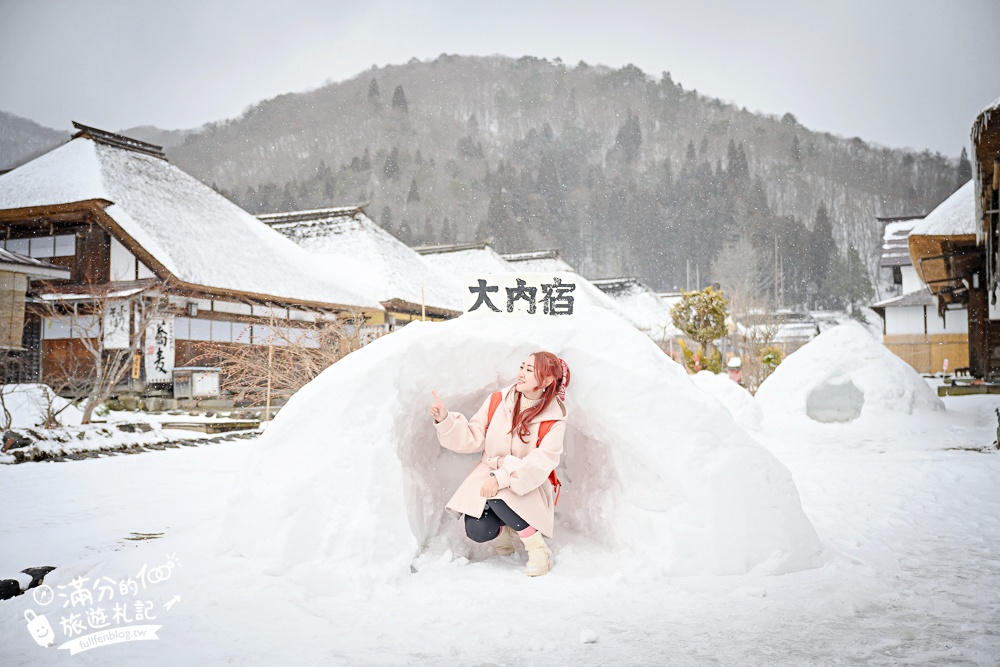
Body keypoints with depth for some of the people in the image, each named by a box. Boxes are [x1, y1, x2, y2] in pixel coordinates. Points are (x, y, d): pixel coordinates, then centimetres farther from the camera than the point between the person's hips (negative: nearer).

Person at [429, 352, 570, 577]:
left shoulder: (554, 419, -12)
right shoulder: (498, 401, -4)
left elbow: (541, 463, -22)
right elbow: (473, 439, -4)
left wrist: (502, 478, -33)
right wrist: (445, 419, -19)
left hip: (525, 487, -3)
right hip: (487, 475, 3)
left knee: (500, 498, -35)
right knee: (477, 531, -21)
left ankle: (539, 549, -12)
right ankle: (502, 531, 18)